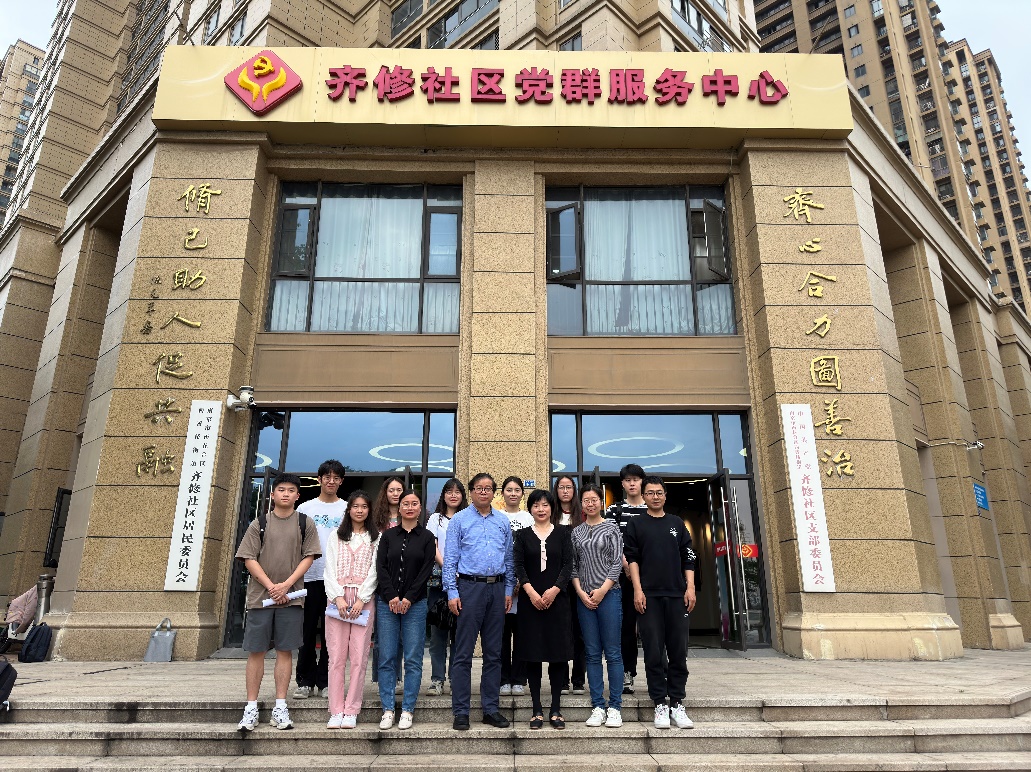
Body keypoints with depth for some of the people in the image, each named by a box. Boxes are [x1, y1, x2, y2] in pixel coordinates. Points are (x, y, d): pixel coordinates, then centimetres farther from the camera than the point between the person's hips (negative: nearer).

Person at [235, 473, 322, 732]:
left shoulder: (305, 524, 6)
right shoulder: (259, 523, 5)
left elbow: (308, 557, 2)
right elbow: (249, 558, 0)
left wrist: (287, 584, -11)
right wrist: (271, 586, -10)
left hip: (291, 597, 0)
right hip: (260, 595, 0)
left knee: (285, 651, 4)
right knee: (256, 651, 3)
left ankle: (280, 707, 12)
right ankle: (251, 706, 14)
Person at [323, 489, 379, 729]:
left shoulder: (376, 538, 9)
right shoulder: (335, 537, 14)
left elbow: (375, 571, 2)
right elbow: (330, 569, 6)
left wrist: (361, 599, -9)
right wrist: (338, 597, -7)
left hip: (364, 600, -1)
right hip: (337, 598, 1)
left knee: (358, 656, -3)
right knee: (337, 655, -1)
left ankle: (351, 711, 5)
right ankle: (336, 711, 6)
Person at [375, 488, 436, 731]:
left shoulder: (427, 537, 4)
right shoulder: (388, 535, 8)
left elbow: (426, 570, -3)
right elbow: (380, 567, 1)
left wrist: (408, 598, -10)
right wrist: (391, 596, -10)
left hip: (415, 604, -1)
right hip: (387, 603, 1)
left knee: (413, 659, 2)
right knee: (387, 658, 3)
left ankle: (407, 710, 12)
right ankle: (388, 710, 12)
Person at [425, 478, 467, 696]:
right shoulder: (436, 519, 11)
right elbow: (432, 547, 0)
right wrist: (446, 567, -16)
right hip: (439, 580, 0)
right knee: (438, 630, 1)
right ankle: (437, 679, 8)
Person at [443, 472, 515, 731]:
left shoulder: (503, 521, 10)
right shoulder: (459, 520, 0)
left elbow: (509, 558, 13)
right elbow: (450, 559, -3)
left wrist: (509, 590, 6)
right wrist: (452, 593, -9)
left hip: (497, 588, 4)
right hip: (470, 586, -3)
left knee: (494, 653, 10)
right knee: (463, 653, 0)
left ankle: (491, 709, 20)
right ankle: (461, 711, 10)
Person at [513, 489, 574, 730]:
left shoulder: (562, 533, 6)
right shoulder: (522, 535, 6)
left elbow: (568, 565, 0)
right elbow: (518, 566, -1)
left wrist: (554, 590, -12)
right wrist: (531, 592, -13)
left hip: (557, 600, 0)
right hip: (530, 600, 0)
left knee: (558, 655, 2)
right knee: (533, 655, 3)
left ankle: (555, 710, 13)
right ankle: (537, 710, 13)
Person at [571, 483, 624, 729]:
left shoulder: (611, 528, 2)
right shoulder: (576, 532, 11)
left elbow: (617, 563, -4)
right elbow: (573, 566, 9)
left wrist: (602, 591, -10)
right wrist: (581, 592, -3)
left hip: (608, 594, -3)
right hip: (584, 597, 3)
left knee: (612, 653, 0)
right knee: (592, 654, 7)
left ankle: (615, 707, 9)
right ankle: (597, 707, 14)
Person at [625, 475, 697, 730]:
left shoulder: (677, 524, 13)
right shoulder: (636, 525, 7)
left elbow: (688, 558, 11)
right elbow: (632, 558, 1)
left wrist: (690, 588, 1)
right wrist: (638, 590, -8)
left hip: (676, 595, 2)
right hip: (649, 596, -2)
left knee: (678, 652, 4)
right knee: (654, 653, 0)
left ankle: (677, 704, 14)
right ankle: (660, 704, 9)